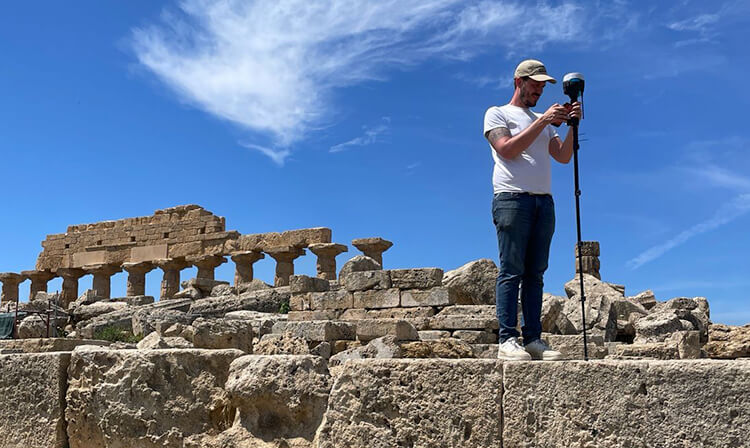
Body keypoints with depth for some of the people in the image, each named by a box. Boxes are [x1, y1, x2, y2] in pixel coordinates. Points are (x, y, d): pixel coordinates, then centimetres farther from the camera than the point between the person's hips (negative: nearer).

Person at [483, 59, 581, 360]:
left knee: (535, 274, 1)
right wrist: (542, 121, -9)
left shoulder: (543, 122, 28)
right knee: (511, 271, -10)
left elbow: (563, 157, 15)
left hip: (544, 202, 6)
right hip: (512, 198, -6)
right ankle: (507, 341, -11)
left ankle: (533, 340, 0)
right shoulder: (497, 114, 10)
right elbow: (507, 149, -8)